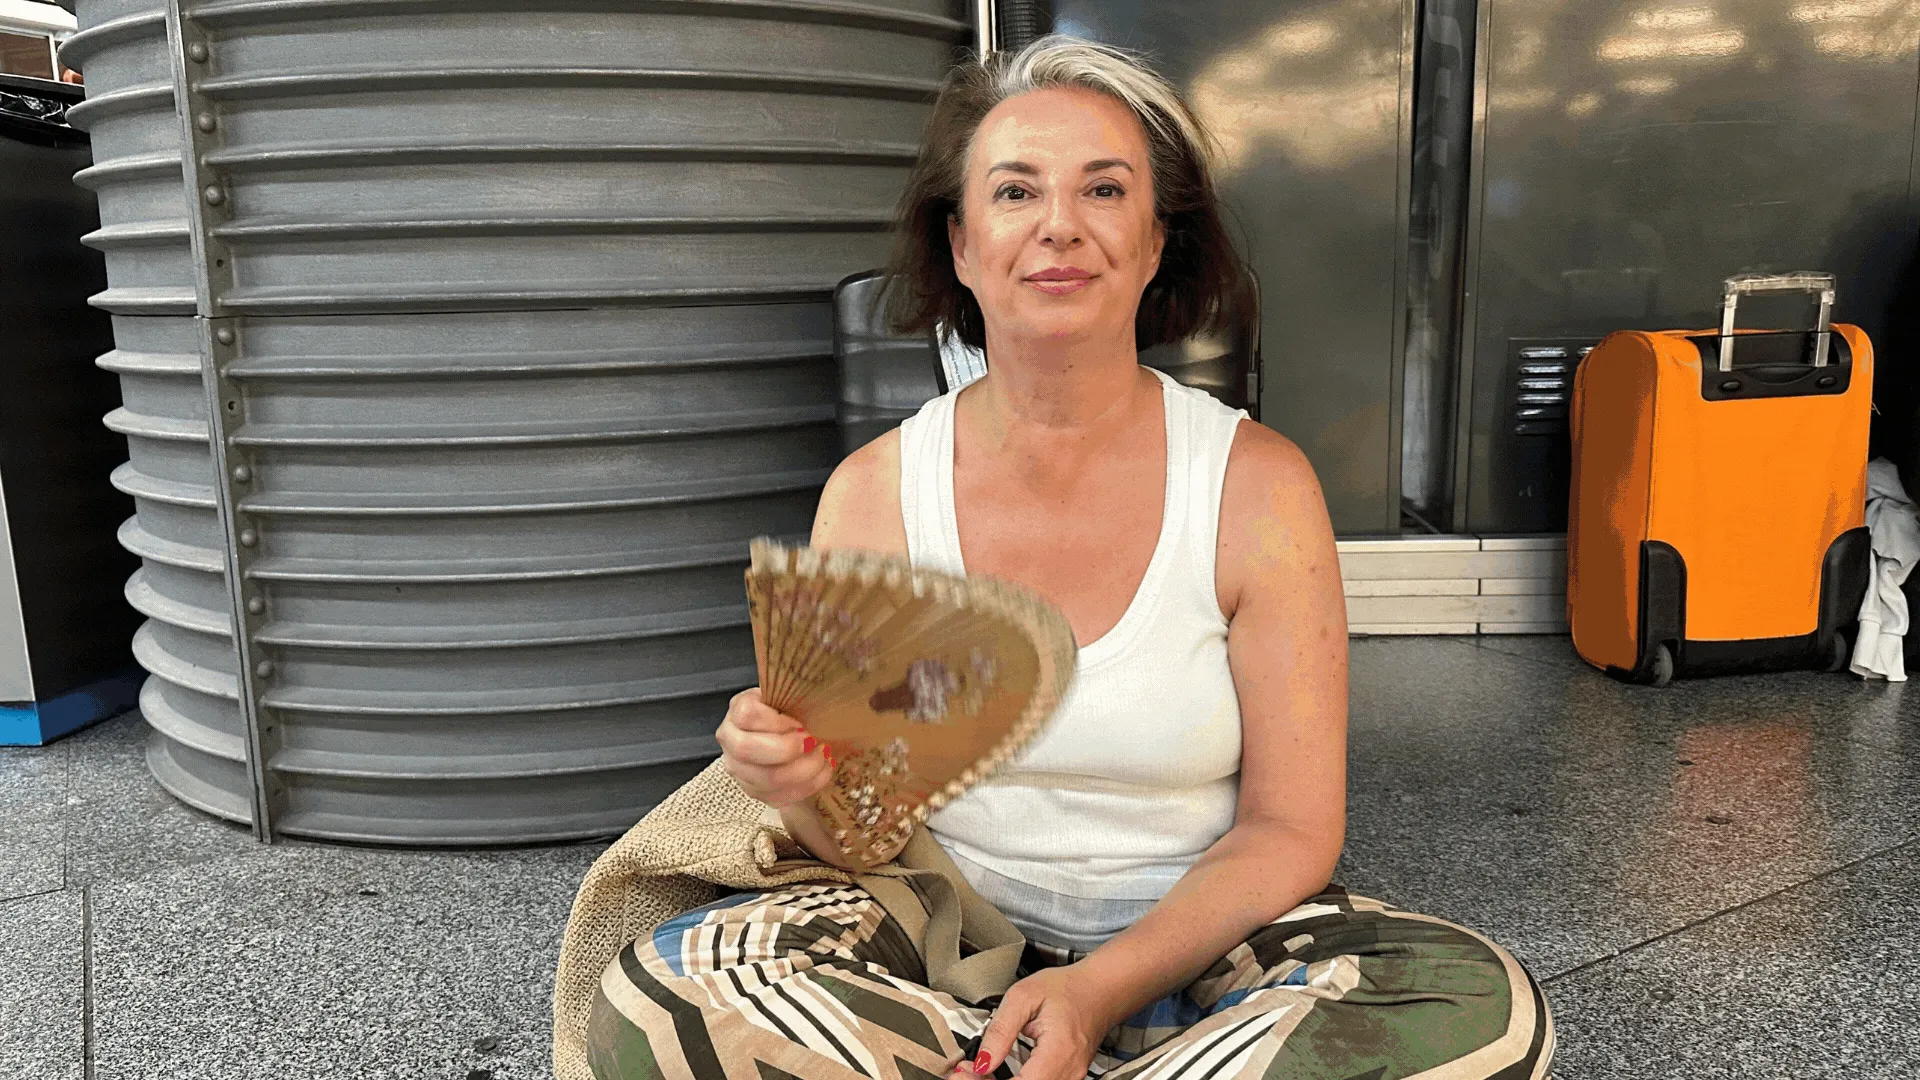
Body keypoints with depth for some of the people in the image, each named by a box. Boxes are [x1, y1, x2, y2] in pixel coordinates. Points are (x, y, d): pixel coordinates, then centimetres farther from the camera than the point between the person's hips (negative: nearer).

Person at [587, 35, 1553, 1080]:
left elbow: (1289, 826, -7)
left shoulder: (1257, 485, -9)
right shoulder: (872, 493, -6)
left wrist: (1101, 989, -21)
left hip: (1196, 941, 0)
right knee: (663, 994, -26)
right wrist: (802, 787, -26)